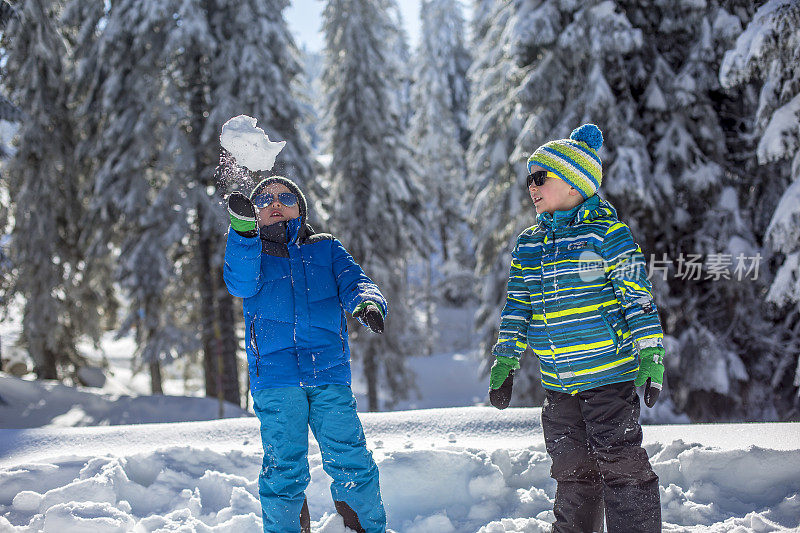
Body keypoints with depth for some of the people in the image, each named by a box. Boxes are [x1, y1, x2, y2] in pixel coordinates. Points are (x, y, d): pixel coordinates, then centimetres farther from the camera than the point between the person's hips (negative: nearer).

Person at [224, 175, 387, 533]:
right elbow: (241, 283, -5)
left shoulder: (325, 248, 21)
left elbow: (352, 283, 6)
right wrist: (243, 229, -20)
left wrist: (367, 303, -19)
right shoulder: (251, 251, 18)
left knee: (351, 462, -6)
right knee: (284, 469, -8)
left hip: (329, 373, 1)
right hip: (274, 375, -1)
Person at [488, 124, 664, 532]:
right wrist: (505, 364, 11)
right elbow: (517, 306, 16)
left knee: (620, 464, -3)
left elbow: (638, 296, -9)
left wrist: (650, 356, -14)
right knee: (572, 467, 14)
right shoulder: (528, 244, 11)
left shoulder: (606, 232, -7)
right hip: (558, 384, 6)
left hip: (610, 375, -6)